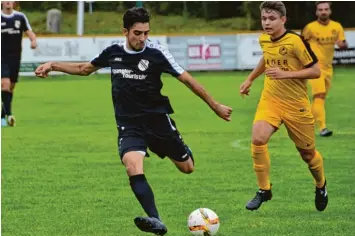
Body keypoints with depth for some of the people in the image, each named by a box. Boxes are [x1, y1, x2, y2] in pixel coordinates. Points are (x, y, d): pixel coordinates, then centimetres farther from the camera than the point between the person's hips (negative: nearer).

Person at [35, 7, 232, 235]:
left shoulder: (156, 52, -11)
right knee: (133, 167, -27)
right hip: (129, 124, 1)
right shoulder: (113, 52, 0)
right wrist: (52, 65, 13)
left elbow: (187, 79, -8)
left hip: (157, 119, -1)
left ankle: (183, 152, 47)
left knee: (188, 168, 8)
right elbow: (85, 68, 20)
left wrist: (215, 106, -8)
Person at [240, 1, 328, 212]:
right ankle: (264, 190, -6)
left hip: (296, 104, -4)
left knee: (307, 153, 9)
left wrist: (285, 74, -24)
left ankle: (321, 186, 41)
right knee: (258, 140, -22)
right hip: (270, 99, 4)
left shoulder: (296, 41, -18)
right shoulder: (264, 40, 1)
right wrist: (250, 79, 25)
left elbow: (315, 71, -16)